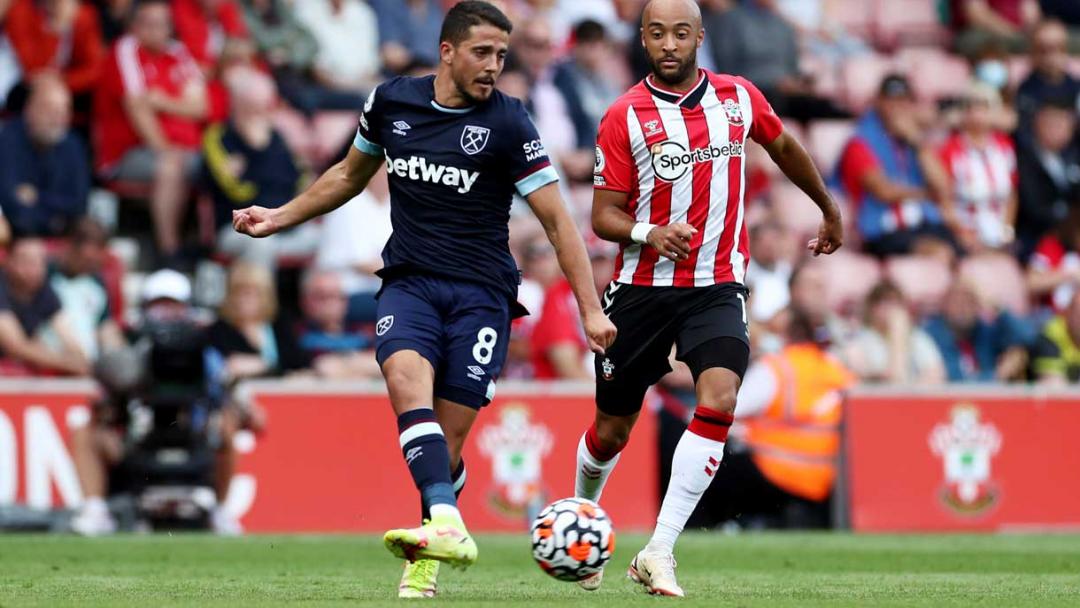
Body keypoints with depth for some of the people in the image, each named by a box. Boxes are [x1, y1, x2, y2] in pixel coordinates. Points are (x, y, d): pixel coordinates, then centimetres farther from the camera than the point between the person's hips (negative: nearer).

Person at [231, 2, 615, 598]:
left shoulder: (508, 123, -6)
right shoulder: (391, 100, 4)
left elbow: (556, 220, -4)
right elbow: (351, 174, 24)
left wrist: (591, 308, -10)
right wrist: (280, 217, 22)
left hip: (481, 292, -2)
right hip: (409, 281, 2)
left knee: (448, 439, -6)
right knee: (406, 375, -29)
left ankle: (425, 564, 13)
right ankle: (448, 527, -43)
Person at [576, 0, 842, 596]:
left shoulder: (739, 98, 2)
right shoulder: (624, 117, -6)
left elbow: (784, 147, 23)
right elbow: (603, 216, -5)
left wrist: (829, 210, 35)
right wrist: (648, 234, -26)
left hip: (717, 287, 1)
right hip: (643, 288, -1)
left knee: (718, 401, -24)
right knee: (612, 429, 9)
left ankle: (659, 552, -22)